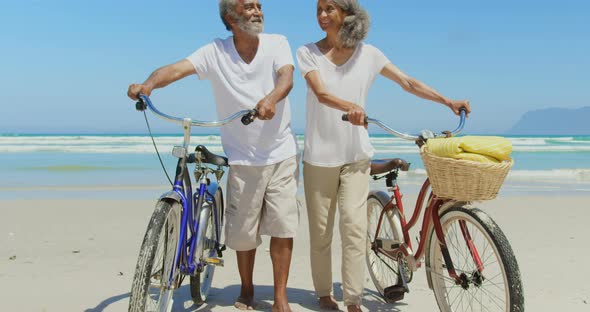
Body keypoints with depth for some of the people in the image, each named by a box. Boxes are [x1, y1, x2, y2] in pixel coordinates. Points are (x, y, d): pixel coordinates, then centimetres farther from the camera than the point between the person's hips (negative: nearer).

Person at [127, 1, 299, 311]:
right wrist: (147, 84, -39)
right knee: (243, 231, 7)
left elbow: (286, 77, -21)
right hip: (242, 158, 0)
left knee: (282, 227, -1)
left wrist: (271, 98, -43)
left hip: (281, 155, 0)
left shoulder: (277, 43, -3)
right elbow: (177, 68, -18)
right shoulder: (215, 52, -4)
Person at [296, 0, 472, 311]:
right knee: (320, 231, 5)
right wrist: (350, 107, -38)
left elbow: (409, 83, 5)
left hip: (356, 156, 1)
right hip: (319, 157, 0)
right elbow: (321, 93, -18)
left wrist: (448, 101, -6)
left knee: (354, 226, -10)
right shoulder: (307, 53, -2)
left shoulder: (368, 54, 3)